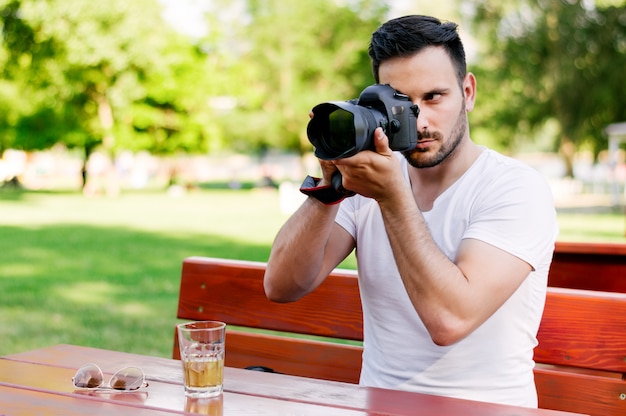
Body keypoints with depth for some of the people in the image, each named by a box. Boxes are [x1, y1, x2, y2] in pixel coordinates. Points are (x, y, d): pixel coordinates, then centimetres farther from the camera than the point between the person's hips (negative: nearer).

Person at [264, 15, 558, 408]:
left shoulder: (518, 188, -9)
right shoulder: (374, 175, 4)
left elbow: (449, 319, -22)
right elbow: (281, 287, -5)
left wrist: (393, 195, -21)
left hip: (482, 407, -3)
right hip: (376, 403, 3)